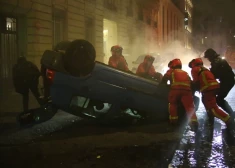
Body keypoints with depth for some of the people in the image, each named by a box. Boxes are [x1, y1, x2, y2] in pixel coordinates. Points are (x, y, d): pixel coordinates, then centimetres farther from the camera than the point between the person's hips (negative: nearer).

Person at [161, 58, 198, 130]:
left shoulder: (171, 71, 26)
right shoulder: (185, 73, 38)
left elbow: (165, 78, 14)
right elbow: (191, 82, 32)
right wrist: (191, 91, 40)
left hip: (176, 88, -2)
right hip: (187, 89, 2)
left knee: (173, 104, 18)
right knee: (190, 106, -3)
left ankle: (173, 120, 9)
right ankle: (193, 121, -22)